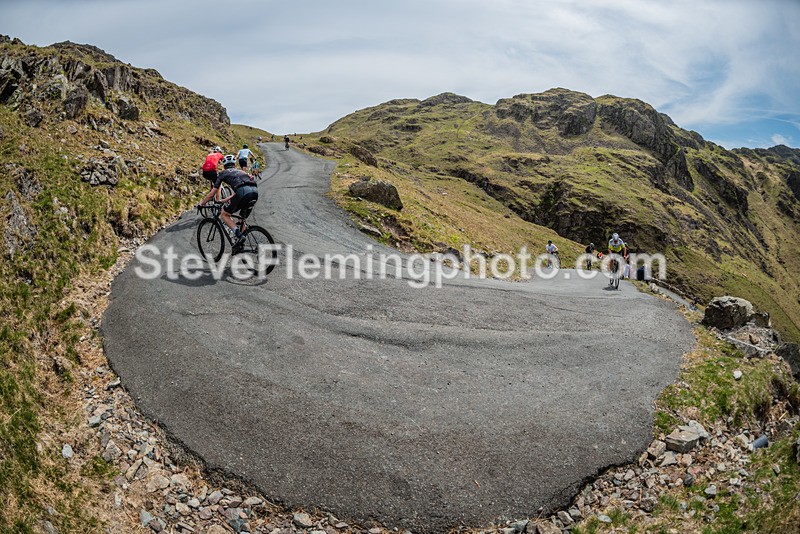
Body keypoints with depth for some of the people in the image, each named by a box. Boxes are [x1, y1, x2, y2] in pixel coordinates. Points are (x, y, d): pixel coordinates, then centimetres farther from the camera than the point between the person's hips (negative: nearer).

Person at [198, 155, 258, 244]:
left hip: (243, 193, -5)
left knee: (224, 214, 12)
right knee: (243, 218, 26)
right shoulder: (241, 172, 36)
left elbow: (212, 194, 25)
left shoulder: (223, 173, 22)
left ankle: (239, 234, -7)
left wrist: (202, 203, 40)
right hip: (255, 192, 5)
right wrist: (225, 200, 54)